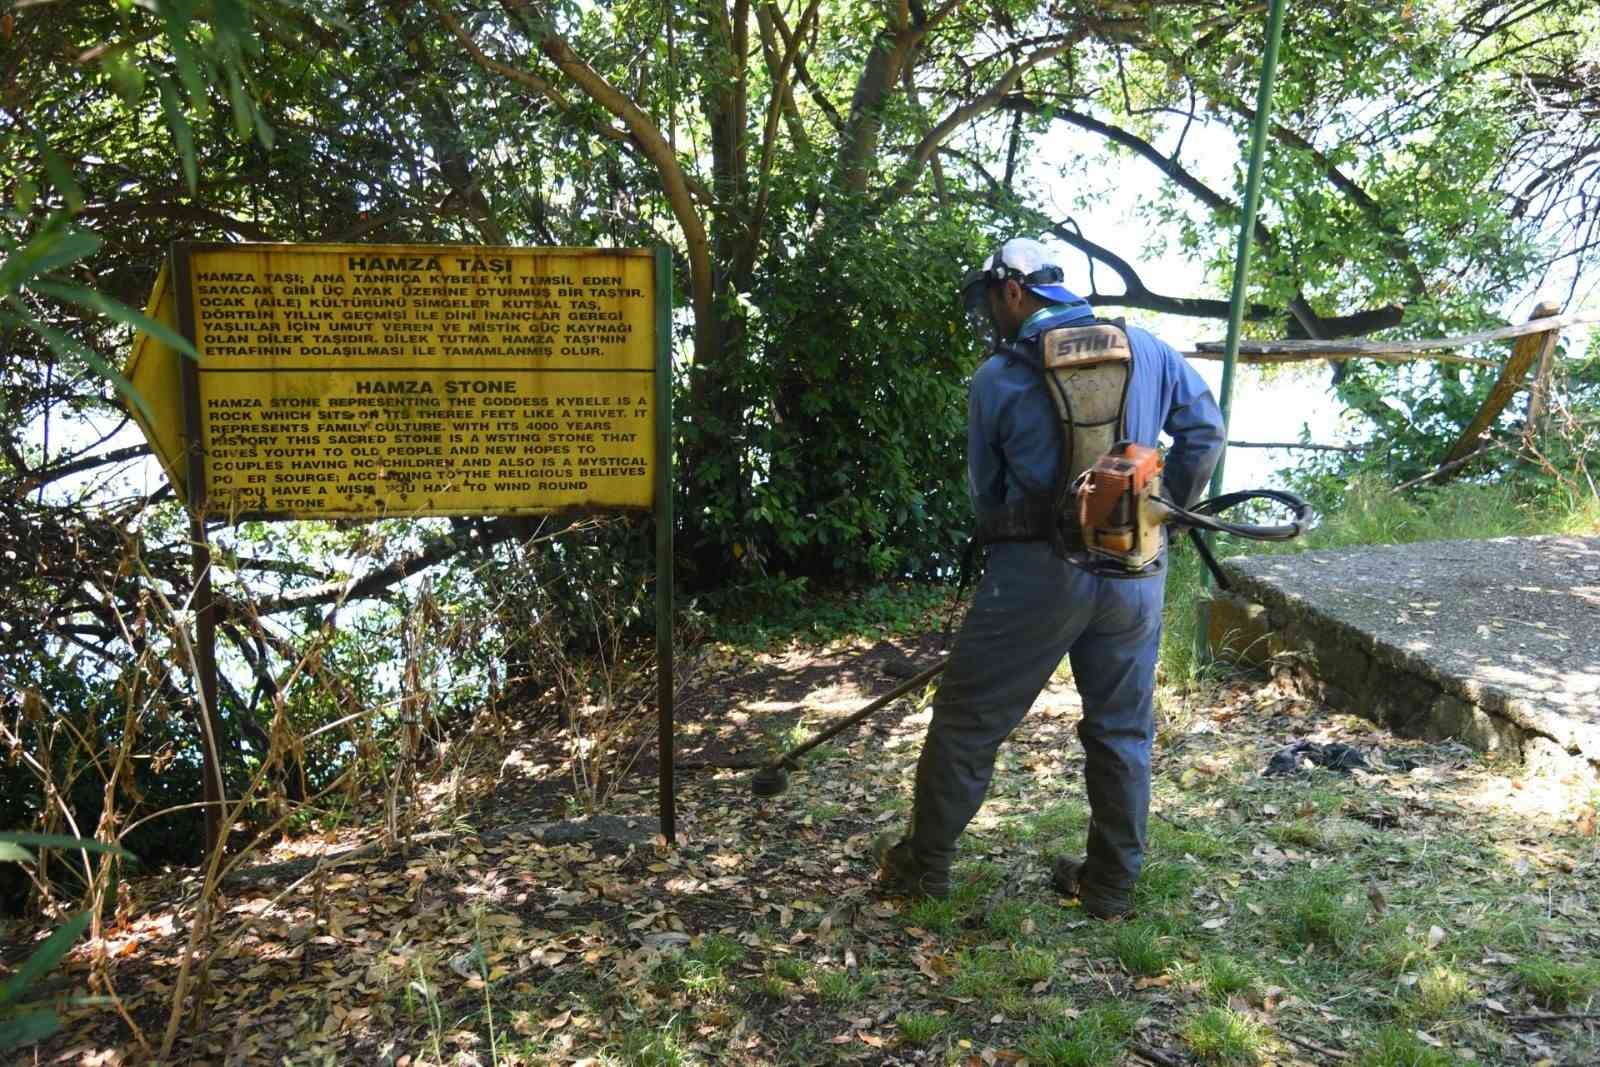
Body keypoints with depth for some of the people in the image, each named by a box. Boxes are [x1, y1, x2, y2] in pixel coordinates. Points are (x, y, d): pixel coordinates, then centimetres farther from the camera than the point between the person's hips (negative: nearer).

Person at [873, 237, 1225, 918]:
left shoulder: (996, 378, 0)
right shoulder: (1146, 350, 7)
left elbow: (985, 490, 6)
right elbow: (1205, 430, 12)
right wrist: (1168, 512, 20)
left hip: (1038, 573, -3)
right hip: (1134, 574, 4)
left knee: (968, 722, 9)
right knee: (1123, 731, 16)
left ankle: (925, 865, 22)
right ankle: (1111, 884, 25)